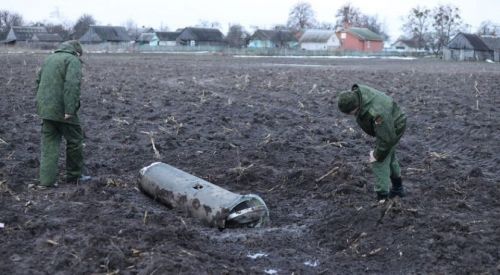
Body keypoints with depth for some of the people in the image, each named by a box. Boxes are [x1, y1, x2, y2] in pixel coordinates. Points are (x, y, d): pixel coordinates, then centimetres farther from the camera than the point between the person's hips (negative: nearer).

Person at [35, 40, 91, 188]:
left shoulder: (49, 59, 18)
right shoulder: (73, 61, -7)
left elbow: (39, 81, 20)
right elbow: (71, 85, -20)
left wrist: (41, 104, 20)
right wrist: (69, 110, -23)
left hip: (45, 109, 7)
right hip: (62, 111, -7)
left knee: (49, 144, 9)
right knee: (74, 141, 9)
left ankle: (47, 179, 4)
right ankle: (74, 175, 20)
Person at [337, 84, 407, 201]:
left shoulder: (377, 113, -43)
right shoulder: (355, 93, -20)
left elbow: (387, 138, -32)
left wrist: (377, 155, -17)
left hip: (393, 128, -9)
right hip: (383, 126, 9)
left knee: (380, 161, -9)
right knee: (389, 156, 23)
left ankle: (382, 197, -2)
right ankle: (398, 188, 41)